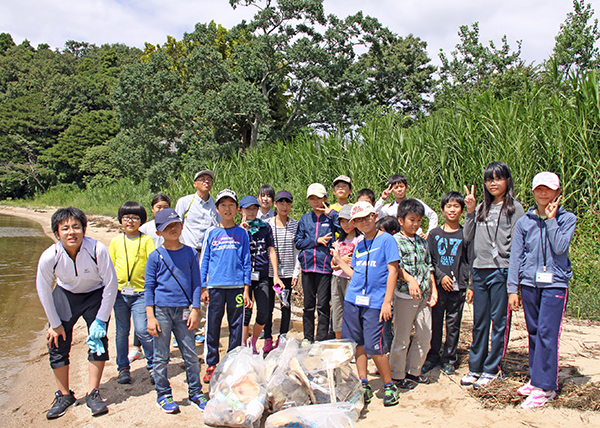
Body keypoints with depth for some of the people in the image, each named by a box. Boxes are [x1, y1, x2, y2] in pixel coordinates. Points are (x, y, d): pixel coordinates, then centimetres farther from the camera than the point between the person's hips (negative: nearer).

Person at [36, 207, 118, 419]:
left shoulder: (98, 250, -31)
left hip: (96, 294, -1)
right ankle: (64, 395, 21)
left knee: (98, 341, -8)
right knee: (57, 344, 0)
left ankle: (93, 394, 10)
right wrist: (55, 323, -2)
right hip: (65, 295, 2)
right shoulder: (49, 257, -26)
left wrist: (101, 319, -15)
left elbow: (111, 284, -18)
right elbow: (43, 290, -8)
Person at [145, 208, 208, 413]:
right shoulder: (155, 256, 0)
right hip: (161, 310, -1)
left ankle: (195, 393, 22)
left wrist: (195, 310, 0)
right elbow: (149, 287, 1)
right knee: (161, 356, 8)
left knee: (191, 354, 7)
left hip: (183, 310, 1)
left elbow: (196, 283, 6)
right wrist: (150, 316, -4)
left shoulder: (190, 253, 4)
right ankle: (163, 394, 24)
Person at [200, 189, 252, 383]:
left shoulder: (242, 233, 7)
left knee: (236, 326, 6)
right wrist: (203, 287, 3)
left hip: (236, 286, 0)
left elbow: (246, 262, 7)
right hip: (215, 286, 0)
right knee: (212, 326, 4)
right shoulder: (211, 233, 7)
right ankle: (211, 364, 18)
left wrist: (246, 289, 2)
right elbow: (204, 261, 9)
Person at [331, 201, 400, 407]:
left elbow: (392, 271, -7)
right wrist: (339, 260, 14)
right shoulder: (359, 245, 15)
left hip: (374, 303, -6)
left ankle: (389, 386, 14)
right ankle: (364, 385, 21)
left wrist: (387, 301, -12)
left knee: (373, 347, -6)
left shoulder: (386, 240, -3)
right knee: (357, 344, 8)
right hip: (353, 300, 6)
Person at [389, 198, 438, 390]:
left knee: (425, 336, 11)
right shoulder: (395, 241, -7)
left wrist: (433, 290, 9)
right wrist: (410, 279, -36)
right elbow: (396, 267, -20)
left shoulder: (422, 241, 14)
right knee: (402, 338, 1)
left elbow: (429, 267, 16)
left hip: (424, 296, 7)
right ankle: (397, 375, 16)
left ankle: (413, 371, 27)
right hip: (405, 295, -6)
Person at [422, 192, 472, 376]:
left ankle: (449, 359, 19)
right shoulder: (434, 234, 6)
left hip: (458, 286, 0)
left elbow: (470, 262, 4)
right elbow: (429, 259, 4)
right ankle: (433, 356, 20)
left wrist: (470, 286, -2)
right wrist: (441, 276, -9)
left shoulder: (465, 234, 4)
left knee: (453, 323, 6)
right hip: (438, 285, 1)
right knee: (435, 322, 5)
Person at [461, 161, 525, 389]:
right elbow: (468, 237, 10)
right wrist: (470, 211, 2)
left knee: (499, 321, 3)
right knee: (479, 321, 12)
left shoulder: (514, 208, -1)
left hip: (501, 271, -5)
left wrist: (513, 272, -13)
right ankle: (475, 367, 22)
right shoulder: (481, 208, 14)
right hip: (479, 270, 5)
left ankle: (491, 368, 14)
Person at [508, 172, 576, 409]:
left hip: (555, 283, -3)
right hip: (529, 282, 3)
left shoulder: (567, 219, 3)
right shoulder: (524, 222, 7)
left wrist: (551, 219, -8)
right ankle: (536, 378, 22)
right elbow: (515, 255, 6)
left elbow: (560, 247, -12)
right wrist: (512, 288, 3)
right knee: (534, 332, 9)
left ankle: (544, 387, 0)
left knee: (547, 333, -7)